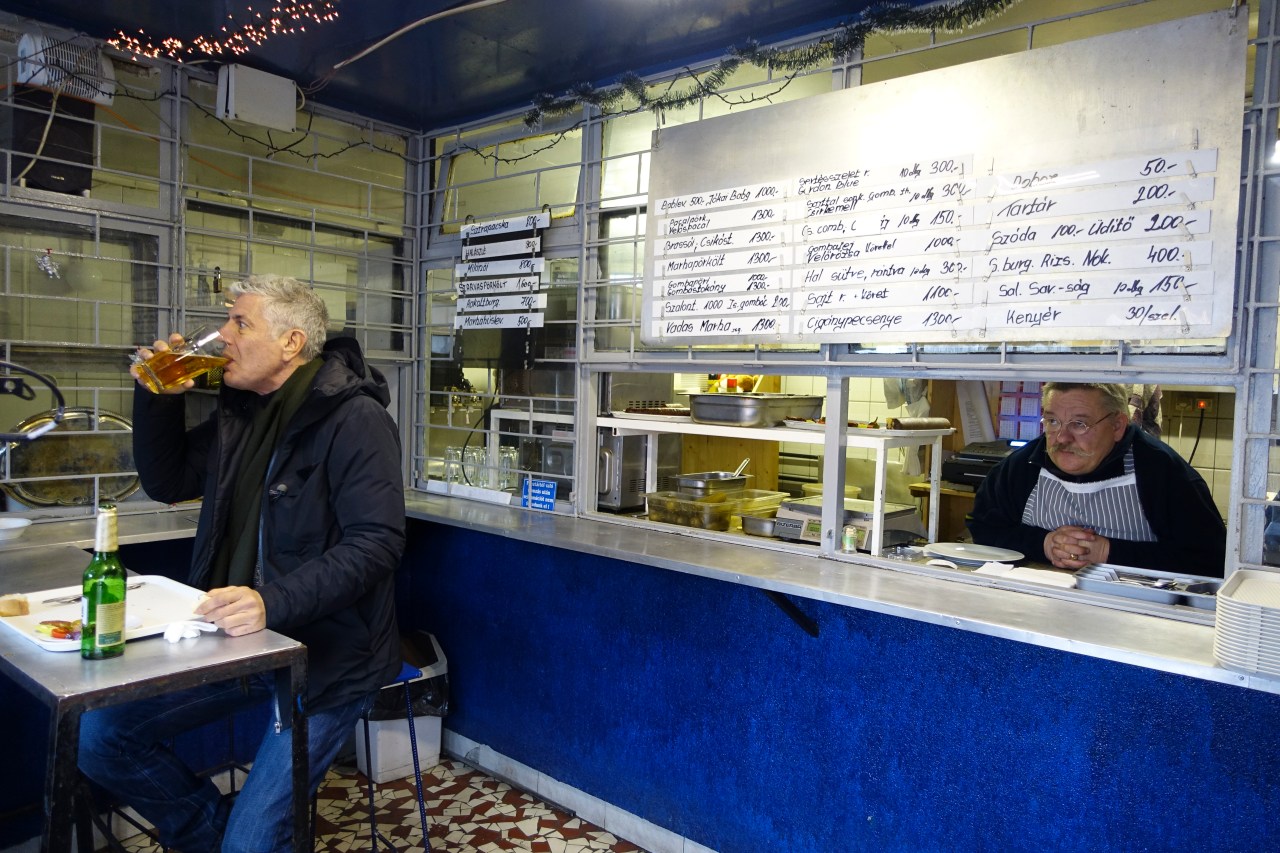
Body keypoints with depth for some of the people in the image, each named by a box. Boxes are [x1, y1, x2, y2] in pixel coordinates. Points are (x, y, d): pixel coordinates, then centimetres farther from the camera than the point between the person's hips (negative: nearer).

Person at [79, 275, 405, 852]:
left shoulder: (354, 418, -17)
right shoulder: (242, 410, 9)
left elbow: (376, 541, -25)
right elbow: (168, 484, 19)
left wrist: (273, 603, -35)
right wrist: (157, 396, 4)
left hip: (327, 652, -7)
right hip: (241, 635, 8)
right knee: (101, 736, 1)